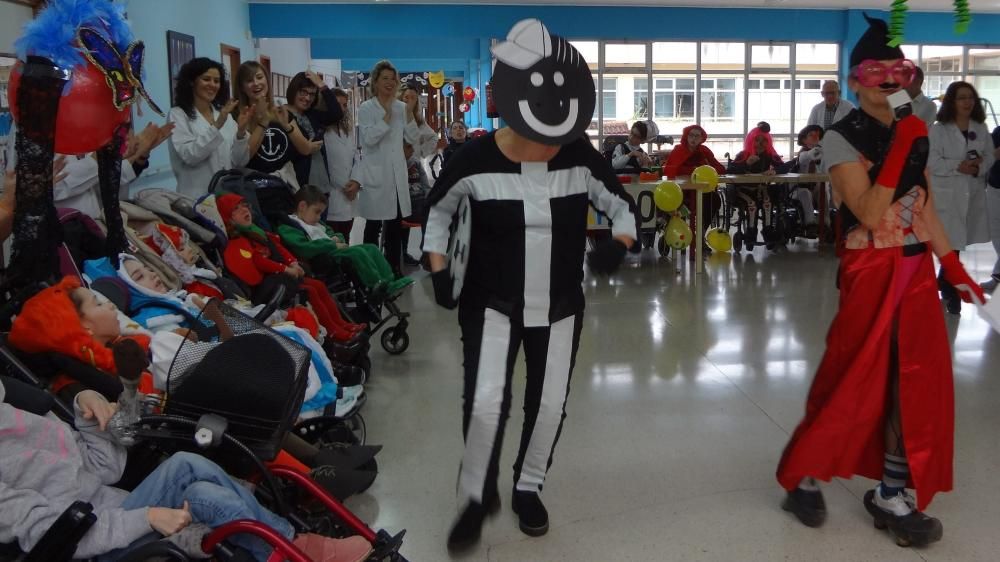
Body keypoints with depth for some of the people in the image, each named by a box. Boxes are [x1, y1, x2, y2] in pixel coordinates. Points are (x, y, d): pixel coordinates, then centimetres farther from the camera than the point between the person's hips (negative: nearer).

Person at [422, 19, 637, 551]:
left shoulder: (582, 157, -13)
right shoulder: (475, 159, -17)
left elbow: (622, 206, 2)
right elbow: (437, 210, 2)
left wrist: (618, 243, -19)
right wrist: (439, 271, -7)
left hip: (561, 307, 2)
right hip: (492, 304, -2)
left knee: (549, 404, 9)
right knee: (484, 403, -13)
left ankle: (528, 489, 35)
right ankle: (476, 497, 14)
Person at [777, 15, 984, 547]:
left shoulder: (914, 131, 10)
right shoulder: (841, 138, -10)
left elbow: (925, 207, 13)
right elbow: (869, 215, -20)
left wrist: (954, 267, 9)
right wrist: (901, 150, -22)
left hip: (917, 271, 7)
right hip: (871, 273, -6)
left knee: (918, 382, 6)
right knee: (855, 382, 0)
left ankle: (892, 495, 20)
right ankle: (802, 478, 19)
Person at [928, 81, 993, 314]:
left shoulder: (981, 129, 8)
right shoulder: (938, 130, -5)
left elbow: (989, 158, 9)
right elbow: (931, 162, -11)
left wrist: (978, 167, -12)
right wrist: (958, 166, -20)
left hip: (973, 195, 4)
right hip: (947, 195, -4)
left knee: (957, 244, 11)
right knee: (952, 245, -5)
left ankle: (944, 283, 31)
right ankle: (951, 293, 9)